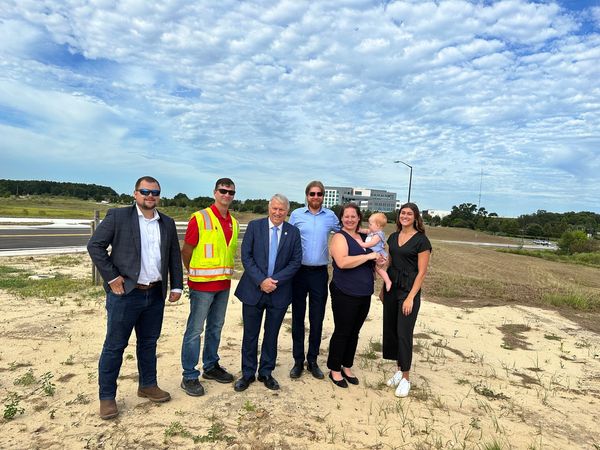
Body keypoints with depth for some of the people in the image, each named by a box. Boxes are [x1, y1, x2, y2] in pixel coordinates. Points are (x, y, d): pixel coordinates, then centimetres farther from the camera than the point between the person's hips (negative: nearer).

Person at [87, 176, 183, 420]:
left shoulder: (167, 223, 9)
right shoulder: (117, 216, -4)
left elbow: (175, 256, 13)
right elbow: (95, 245, -6)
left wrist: (176, 286, 9)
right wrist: (112, 277, -11)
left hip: (156, 294, 4)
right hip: (125, 292, -4)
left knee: (149, 342, 16)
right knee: (114, 346, 5)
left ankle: (148, 385, 32)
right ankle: (107, 396, 20)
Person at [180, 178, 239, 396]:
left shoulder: (233, 222, 8)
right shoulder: (200, 218, -10)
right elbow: (186, 251, -6)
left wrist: (226, 275, 12)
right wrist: (193, 274, 2)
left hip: (224, 283, 7)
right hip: (203, 284, -6)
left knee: (216, 327, 17)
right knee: (195, 330, 0)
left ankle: (211, 366, 32)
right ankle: (189, 376, 12)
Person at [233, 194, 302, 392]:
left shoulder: (293, 232, 2)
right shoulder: (254, 226, -2)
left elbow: (296, 261, -2)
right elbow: (246, 256, -7)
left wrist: (275, 280, -14)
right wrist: (261, 281, -16)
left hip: (279, 292, 1)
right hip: (253, 290, -1)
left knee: (271, 335, 14)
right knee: (250, 335, 9)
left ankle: (266, 373, 30)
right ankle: (247, 374, 26)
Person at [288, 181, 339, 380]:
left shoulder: (330, 216, 4)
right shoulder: (296, 214, 0)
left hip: (320, 273, 1)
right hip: (299, 271, -1)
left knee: (317, 319, 8)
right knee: (298, 317, 7)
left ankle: (312, 360, 22)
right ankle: (298, 360, 19)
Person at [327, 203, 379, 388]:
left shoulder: (364, 237, 11)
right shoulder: (339, 237, -10)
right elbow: (342, 262, -26)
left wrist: (379, 261, 5)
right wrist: (368, 256, -22)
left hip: (364, 294, 7)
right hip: (345, 295, -6)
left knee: (354, 332, 16)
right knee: (342, 332, 5)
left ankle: (347, 367, 31)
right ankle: (334, 370, 21)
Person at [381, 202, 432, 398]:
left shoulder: (421, 240, -10)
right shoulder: (393, 237, 9)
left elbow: (421, 272, -11)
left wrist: (411, 297, -16)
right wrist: (384, 288, 13)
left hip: (409, 290, -6)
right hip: (391, 288, 6)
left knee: (404, 333, -2)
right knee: (391, 330, 10)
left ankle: (405, 379, 13)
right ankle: (399, 371, 26)